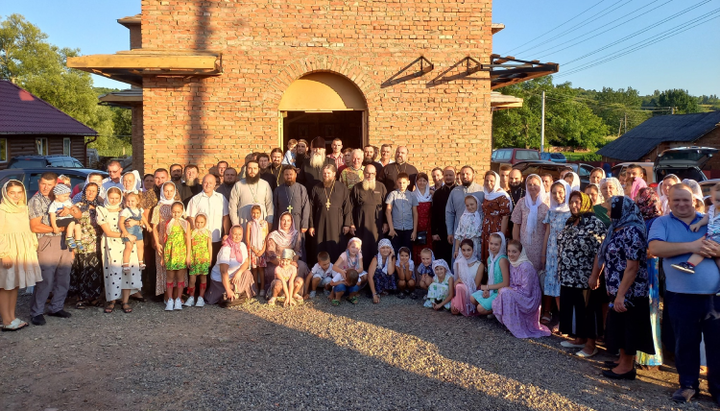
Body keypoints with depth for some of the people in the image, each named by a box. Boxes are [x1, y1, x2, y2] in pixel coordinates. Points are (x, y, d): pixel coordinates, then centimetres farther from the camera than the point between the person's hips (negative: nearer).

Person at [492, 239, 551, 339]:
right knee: (496, 303, -8)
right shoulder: (512, 263, 3)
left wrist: (507, 289, -17)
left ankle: (517, 329, -17)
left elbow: (526, 291, -23)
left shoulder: (525, 266, -24)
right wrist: (503, 289, -11)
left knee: (506, 293, -28)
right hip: (518, 297, 8)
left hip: (529, 300, -8)